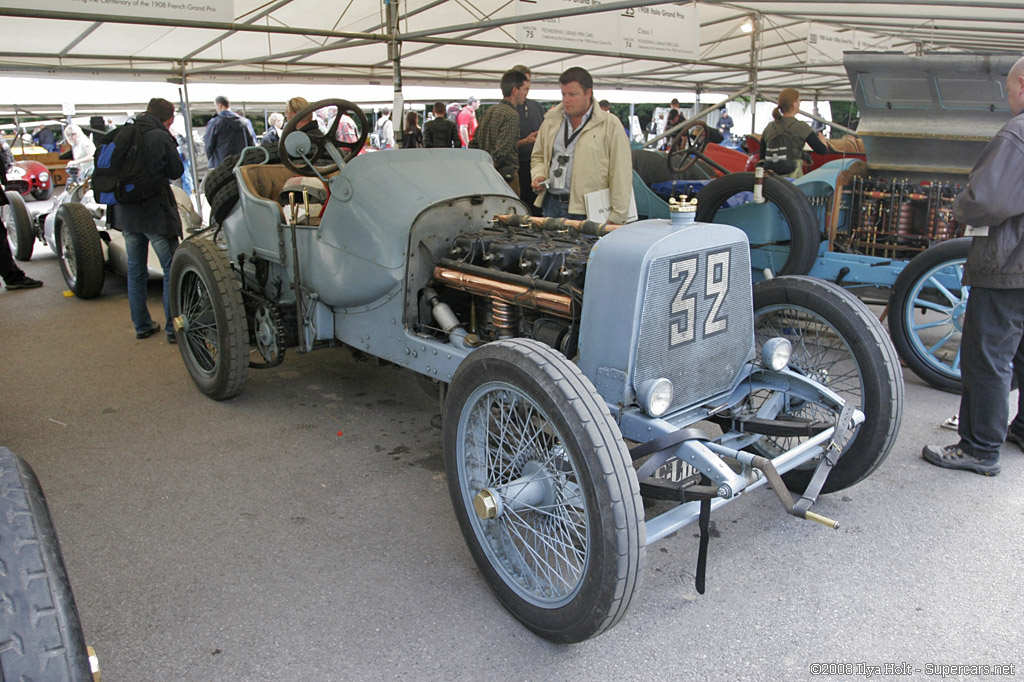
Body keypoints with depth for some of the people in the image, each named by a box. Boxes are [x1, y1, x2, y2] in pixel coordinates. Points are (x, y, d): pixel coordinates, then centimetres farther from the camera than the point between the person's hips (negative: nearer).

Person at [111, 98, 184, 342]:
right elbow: (176, 171, -2)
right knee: (172, 269, 1)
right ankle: (173, 327, -1)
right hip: (156, 212, -6)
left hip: (126, 212, 7)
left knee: (135, 270, 15)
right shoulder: (160, 137, -10)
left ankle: (141, 325, 22)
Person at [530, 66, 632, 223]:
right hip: (551, 205, 5)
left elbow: (621, 174, -5)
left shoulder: (610, 125, -1)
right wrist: (539, 175, 4)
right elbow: (538, 157, 26)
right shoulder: (551, 121, 14)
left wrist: (617, 216, -10)